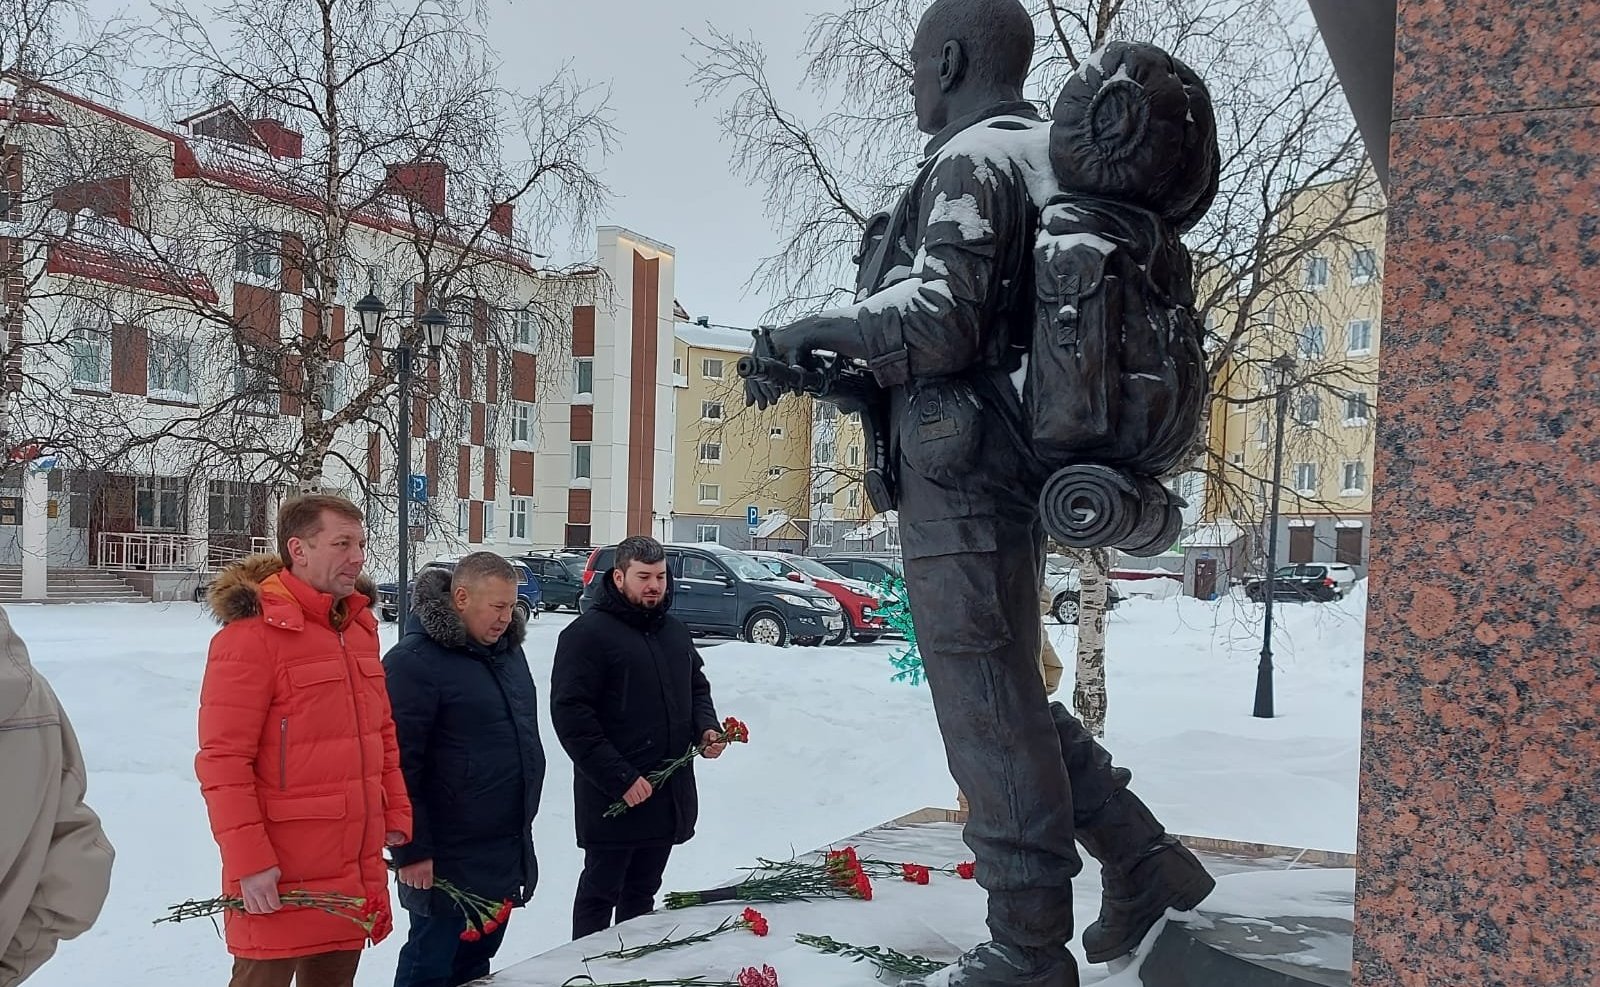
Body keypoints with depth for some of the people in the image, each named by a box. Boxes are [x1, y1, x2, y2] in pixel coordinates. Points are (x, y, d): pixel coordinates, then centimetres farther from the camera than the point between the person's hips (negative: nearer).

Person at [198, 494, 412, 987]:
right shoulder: (252, 633, -14)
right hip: (278, 880, -7)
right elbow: (222, 761, -16)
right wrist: (248, 860, -18)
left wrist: (396, 813, 11)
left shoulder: (359, 625, 10)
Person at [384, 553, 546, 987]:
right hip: (447, 860, -8)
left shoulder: (507, 650, 9)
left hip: (507, 853, 8)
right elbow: (399, 764, -19)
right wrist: (411, 851, -18)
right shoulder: (414, 661, -17)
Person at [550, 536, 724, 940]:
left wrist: (706, 727, 3)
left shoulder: (675, 631, 12)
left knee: (642, 892, 19)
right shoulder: (589, 634, -12)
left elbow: (697, 686, 25)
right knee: (599, 894, 5)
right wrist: (621, 779, -21)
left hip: (669, 795, 7)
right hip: (611, 798, -7)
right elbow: (571, 716, -17)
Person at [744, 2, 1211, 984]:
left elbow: (937, 323, -21)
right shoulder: (1036, 160, 21)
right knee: (1012, 701, 18)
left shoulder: (971, 162, -9)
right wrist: (833, 364, 15)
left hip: (962, 482, -10)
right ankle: (1147, 868, 24)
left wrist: (811, 332, -6)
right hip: (998, 475, 10)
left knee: (989, 714, -2)